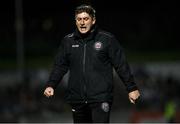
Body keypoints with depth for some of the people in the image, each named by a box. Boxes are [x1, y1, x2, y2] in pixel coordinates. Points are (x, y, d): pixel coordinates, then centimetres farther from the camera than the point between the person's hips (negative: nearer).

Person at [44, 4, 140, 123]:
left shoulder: (107, 39, -1)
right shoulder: (68, 41, 8)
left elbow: (122, 65, 2)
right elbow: (60, 66, 12)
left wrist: (132, 88, 2)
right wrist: (51, 85, -2)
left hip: (101, 99, -4)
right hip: (77, 99, 4)